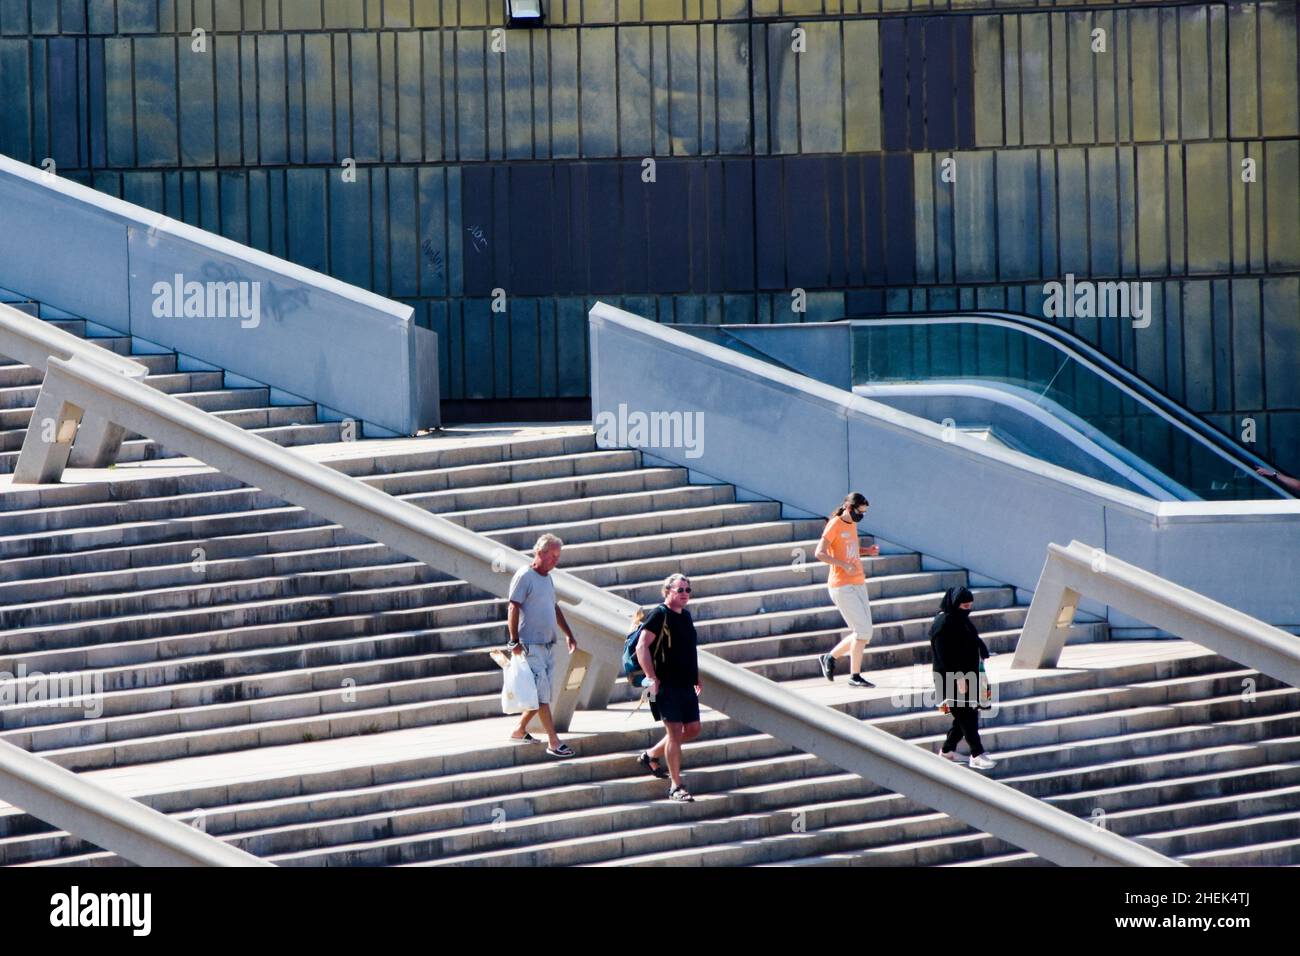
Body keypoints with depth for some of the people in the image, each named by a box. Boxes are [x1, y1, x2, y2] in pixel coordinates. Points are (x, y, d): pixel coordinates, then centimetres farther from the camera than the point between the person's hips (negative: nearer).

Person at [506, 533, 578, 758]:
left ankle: (520, 730, 24)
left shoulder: (547, 578, 15)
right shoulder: (524, 576, -11)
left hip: (548, 645, 9)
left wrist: (569, 635, 24)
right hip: (531, 646, -9)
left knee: (544, 693, 10)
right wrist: (515, 642, -19)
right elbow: (513, 609, -15)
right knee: (542, 693, -8)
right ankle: (553, 742, -9)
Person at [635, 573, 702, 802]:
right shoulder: (659, 615, -10)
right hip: (667, 685, -8)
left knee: (693, 729, 11)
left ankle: (651, 755, 29)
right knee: (675, 731, -9)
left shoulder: (685, 616, 15)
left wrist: (696, 677, 26)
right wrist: (652, 678, -22)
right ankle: (676, 787, -4)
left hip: (686, 685, 8)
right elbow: (642, 647, -17)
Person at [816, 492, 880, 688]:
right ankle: (855, 675, -2)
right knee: (862, 631, -11)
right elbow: (820, 554, -17)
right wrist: (844, 565, -24)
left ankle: (830, 658, 22)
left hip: (858, 584, 9)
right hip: (842, 586, -9)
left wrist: (867, 552, 11)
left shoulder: (852, 525, 14)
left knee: (864, 633, 8)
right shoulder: (834, 525, -11)